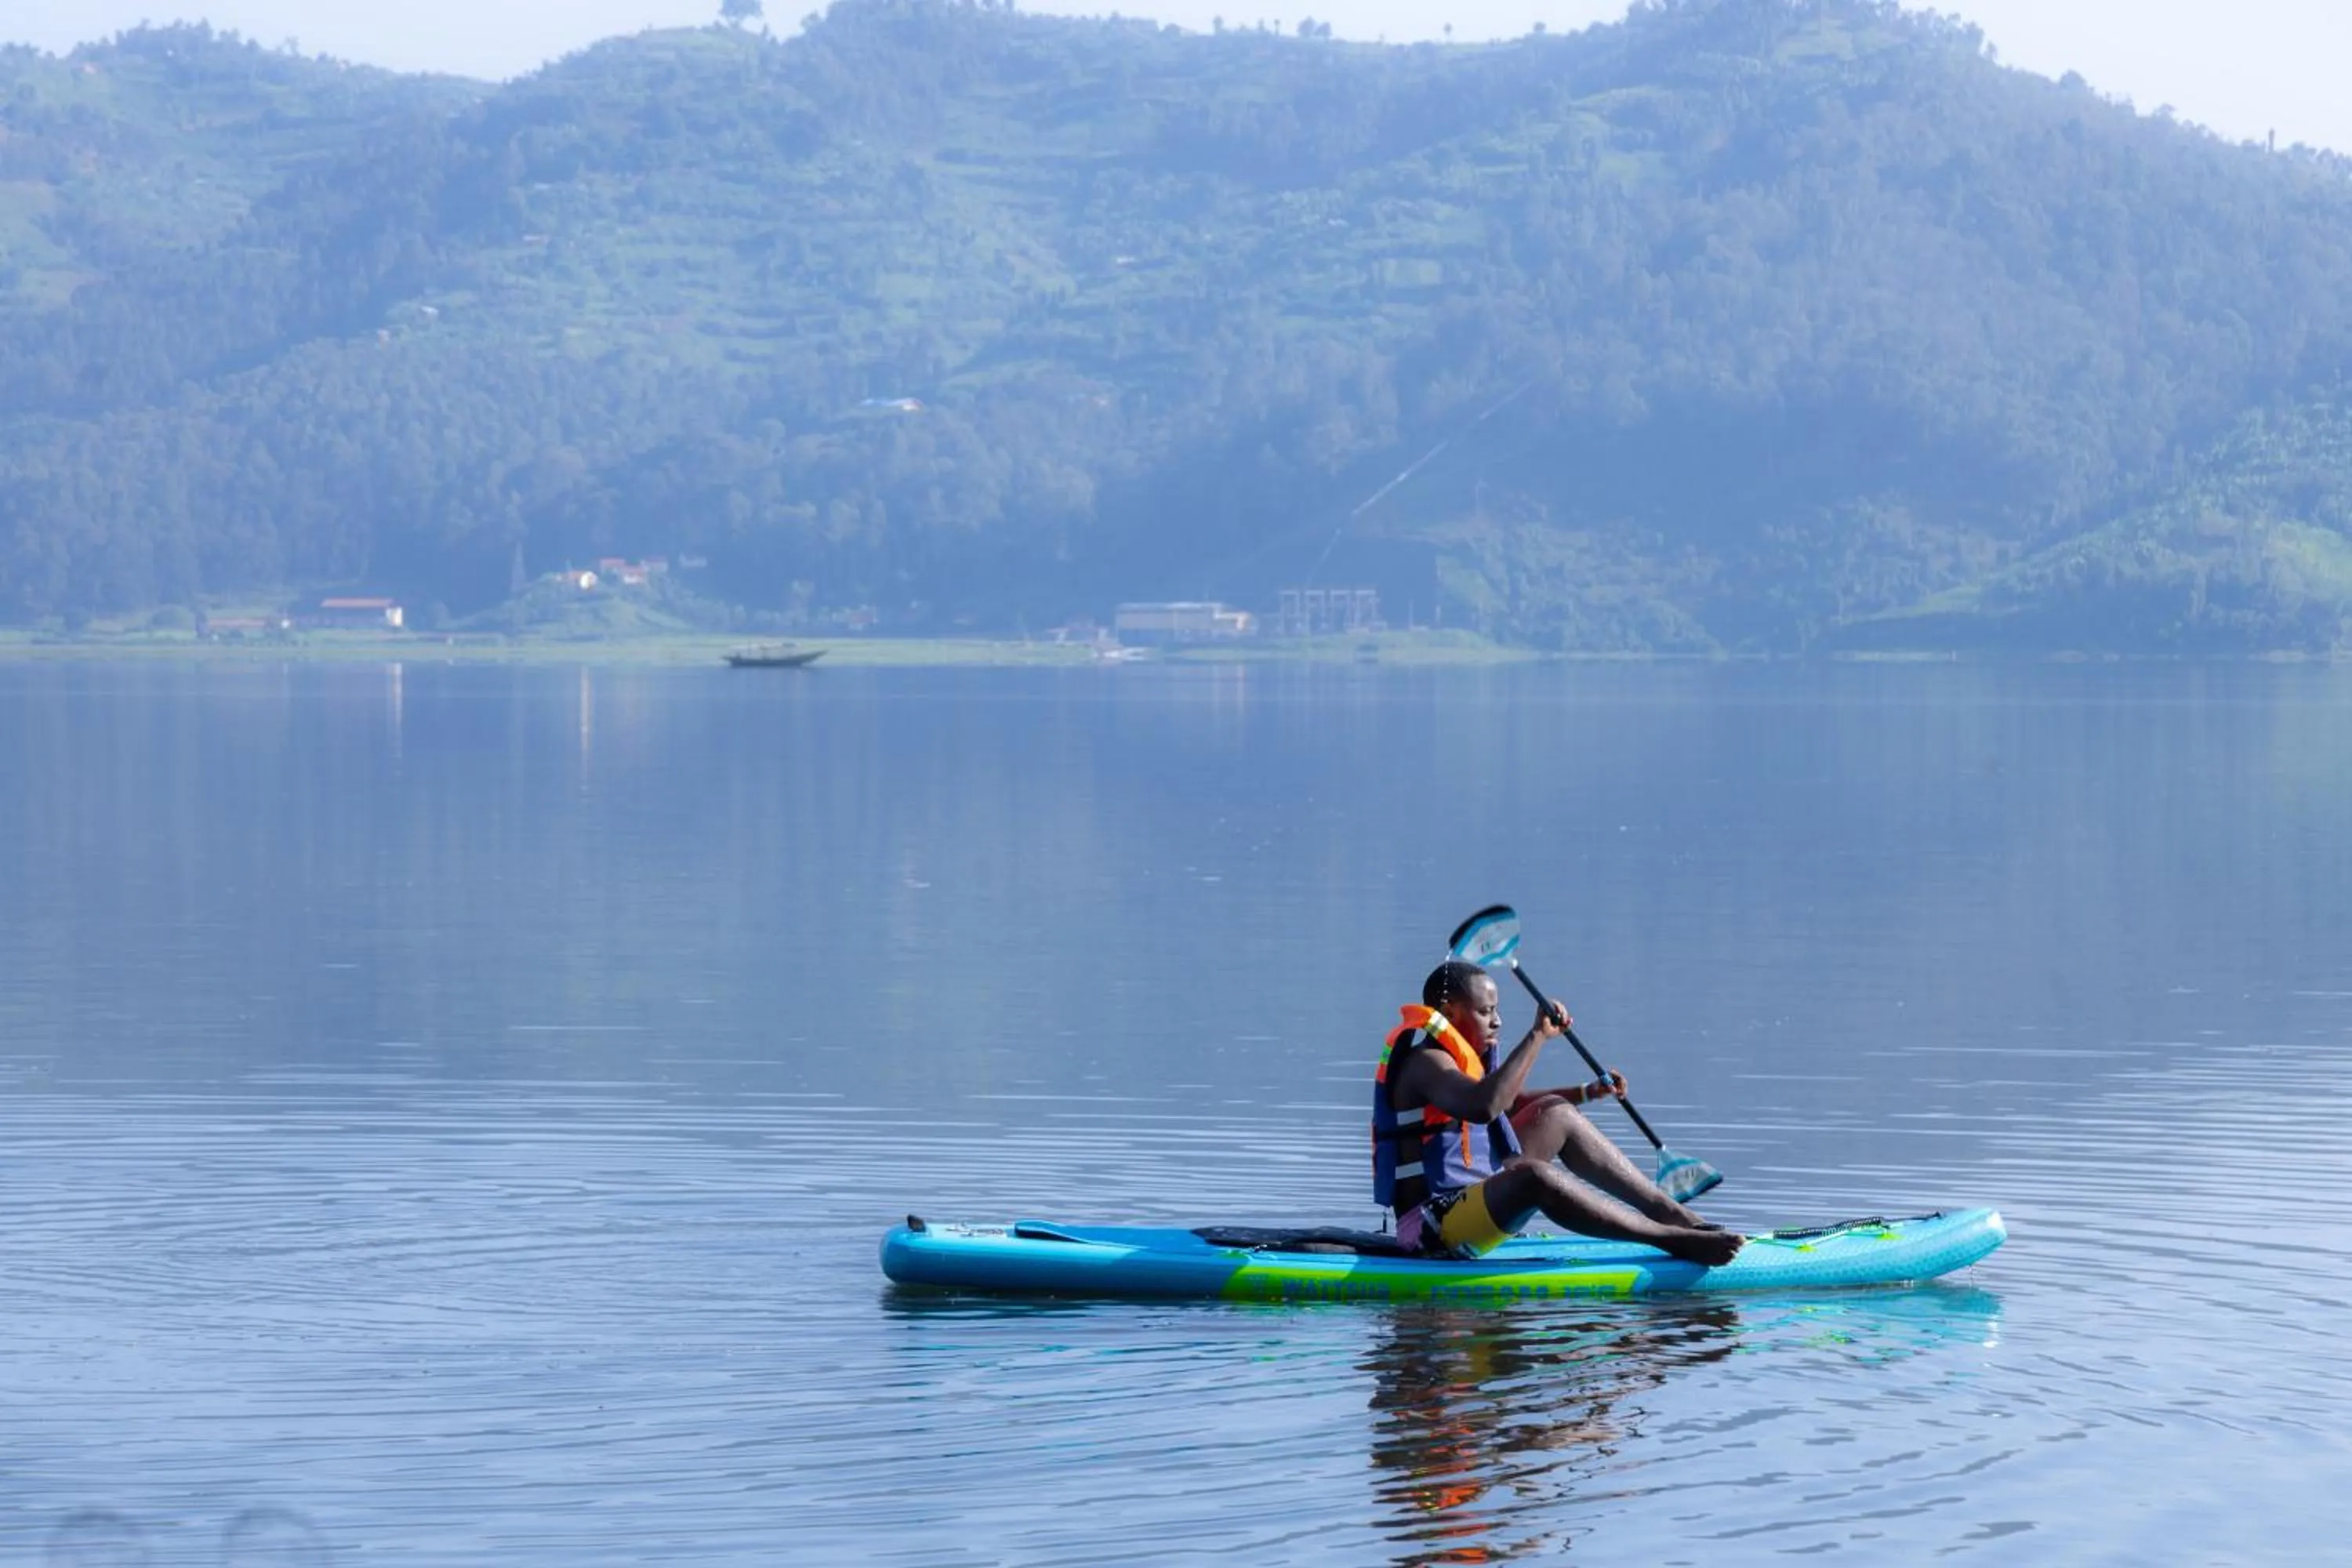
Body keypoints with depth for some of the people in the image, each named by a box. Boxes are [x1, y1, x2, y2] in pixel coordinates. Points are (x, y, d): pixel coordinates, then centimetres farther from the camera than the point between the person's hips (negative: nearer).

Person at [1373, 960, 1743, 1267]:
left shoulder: (1455, 1053, 16)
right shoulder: (1424, 1059, -16)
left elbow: (1511, 1103, 31)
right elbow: (1483, 1106, -37)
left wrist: (1587, 1093, 19)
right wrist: (1537, 1036, -33)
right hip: (1432, 1225, -11)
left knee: (1556, 1115, 15)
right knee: (1533, 1174, -35)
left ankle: (1672, 1213, 5)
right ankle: (1673, 1240, -32)